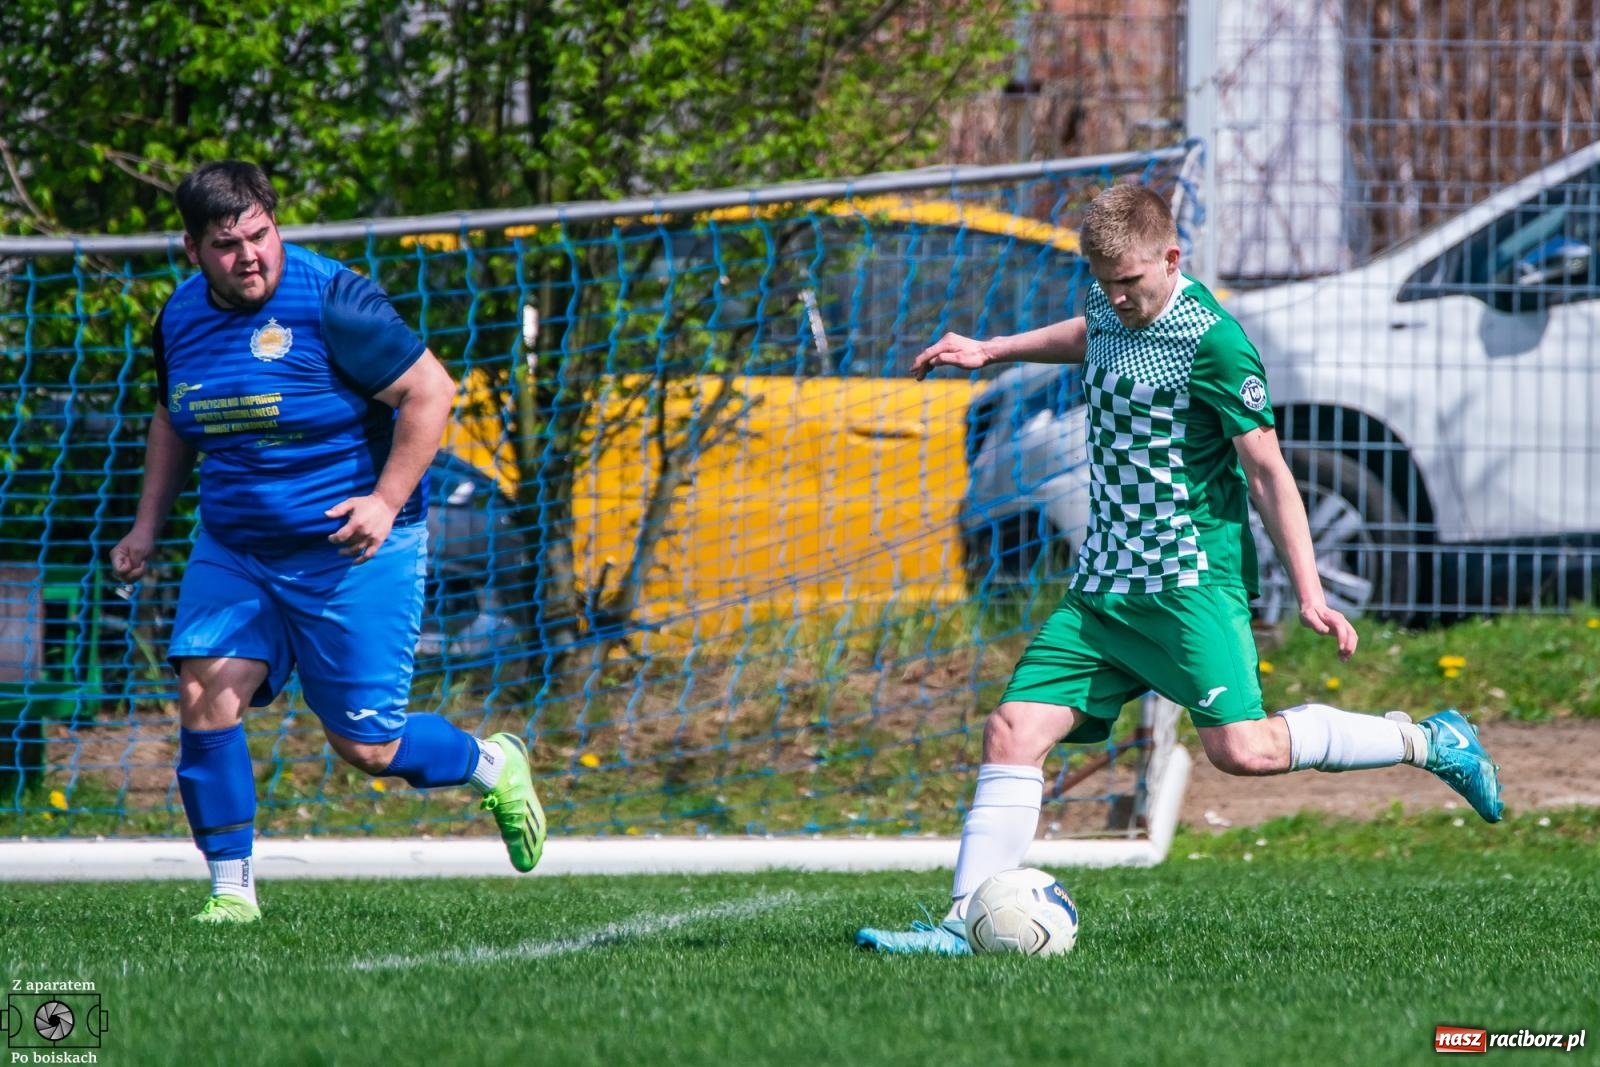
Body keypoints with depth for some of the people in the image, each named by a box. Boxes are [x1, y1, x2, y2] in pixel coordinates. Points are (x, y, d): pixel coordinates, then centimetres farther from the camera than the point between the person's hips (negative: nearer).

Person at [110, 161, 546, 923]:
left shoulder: (331, 301, -17)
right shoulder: (181, 317, 2)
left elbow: (430, 391, -15)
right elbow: (174, 422, 22)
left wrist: (387, 501, -22)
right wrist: (148, 524, 15)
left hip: (350, 552, -5)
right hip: (233, 550, 5)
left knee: (364, 745, -2)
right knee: (203, 693, -15)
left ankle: (491, 767, 30)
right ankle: (231, 889, -5)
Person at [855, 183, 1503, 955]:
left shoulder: (1211, 340, -14)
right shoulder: (1112, 307, 8)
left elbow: (1266, 469, -12)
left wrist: (1308, 591, -14)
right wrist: (992, 351, 34)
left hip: (1191, 579, -7)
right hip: (1102, 587, 7)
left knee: (1242, 748, -19)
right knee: (1015, 730, -5)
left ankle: (1426, 741, -1)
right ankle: (965, 922, -5)